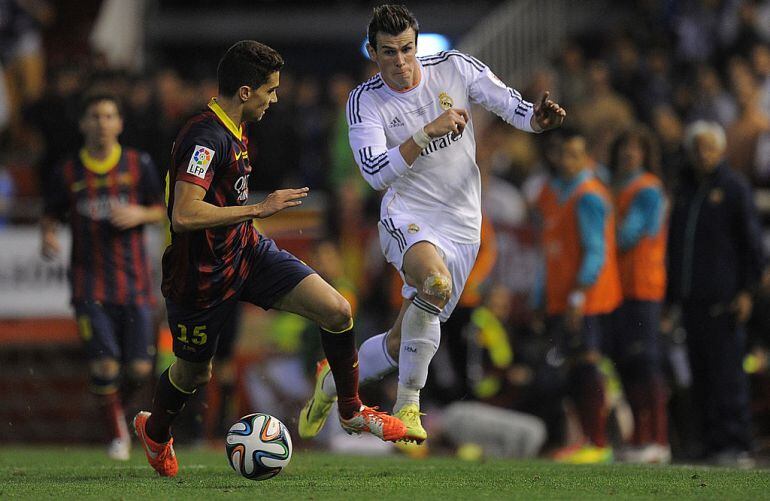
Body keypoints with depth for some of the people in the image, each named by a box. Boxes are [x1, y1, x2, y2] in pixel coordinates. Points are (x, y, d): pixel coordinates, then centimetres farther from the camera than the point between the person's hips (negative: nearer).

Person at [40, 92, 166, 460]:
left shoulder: (139, 165, 4)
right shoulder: (68, 173, 3)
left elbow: (162, 210, 10)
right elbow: (50, 216, 12)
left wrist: (140, 214, -11)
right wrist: (48, 237, -10)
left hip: (134, 282, 1)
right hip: (90, 285, -1)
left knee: (139, 369, -3)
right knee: (104, 364, -13)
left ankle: (118, 402, 31)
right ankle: (116, 433, 8)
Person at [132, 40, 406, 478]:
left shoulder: (233, 132, 5)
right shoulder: (205, 139, -27)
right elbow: (184, 215, -37)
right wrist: (259, 209, -31)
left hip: (247, 251, 8)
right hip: (204, 275, -8)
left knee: (337, 311, -8)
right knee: (194, 374, 13)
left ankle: (352, 413, 10)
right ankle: (155, 432, 46)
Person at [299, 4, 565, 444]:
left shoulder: (455, 68, -1)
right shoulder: (365, 101, -5)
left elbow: (509, 103, -3)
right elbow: (375, 172, -16)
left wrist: (538, 119, -26)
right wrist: (429, 131, -25)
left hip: (461, 229, 3)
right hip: (407, 219, -3)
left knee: (403, 346, 3)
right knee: (435, 281, -37)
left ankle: (332, 383, 33)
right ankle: (408, 405, -26)